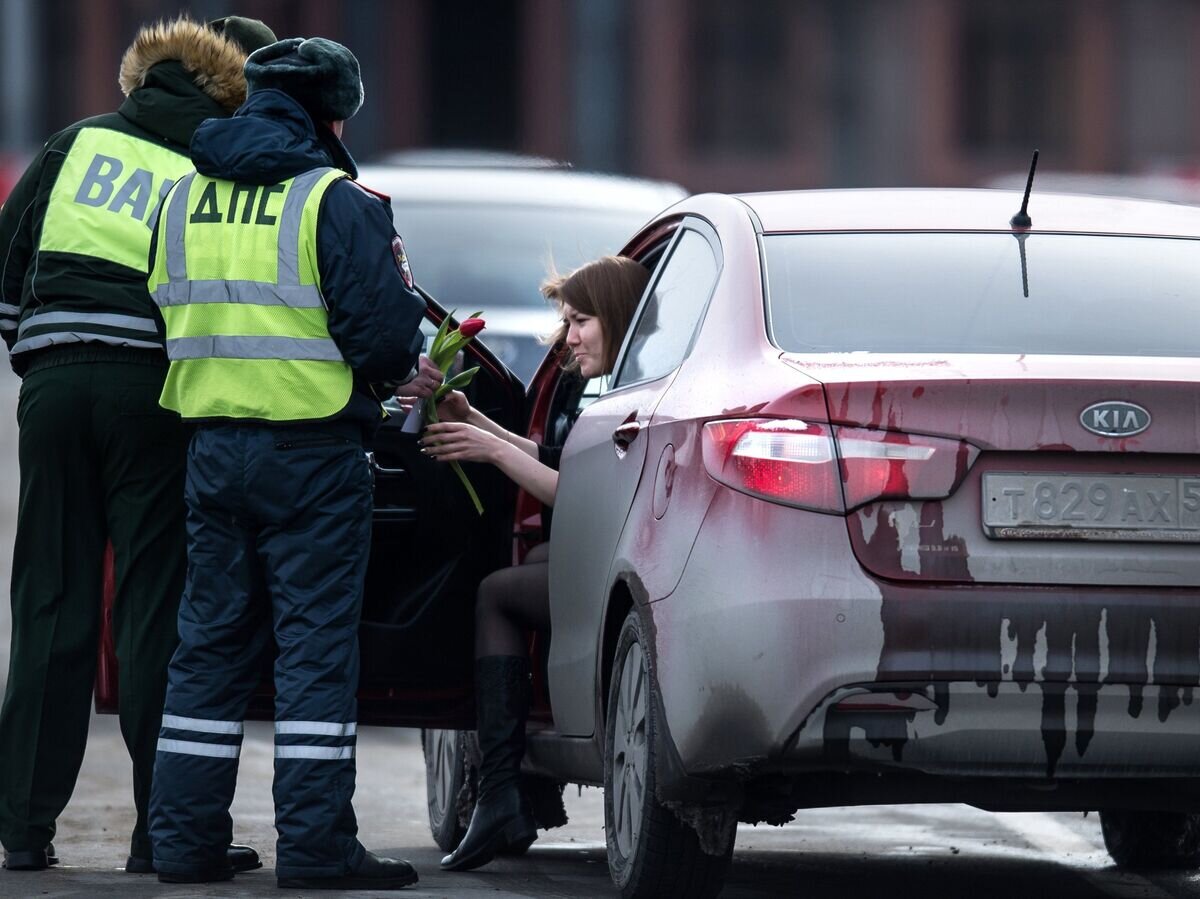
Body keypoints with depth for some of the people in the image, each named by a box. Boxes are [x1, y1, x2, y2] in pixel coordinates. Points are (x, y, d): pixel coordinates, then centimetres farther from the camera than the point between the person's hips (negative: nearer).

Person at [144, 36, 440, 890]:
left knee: (211, 641, 12)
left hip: (214, 449, 6)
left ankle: (186, 836, 11)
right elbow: (383, 335, -16)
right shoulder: (338, 203, -10)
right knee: (317, 643, -2)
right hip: (312, 450, -6)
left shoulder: (184, 201, 11)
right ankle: (315, 843, -5)